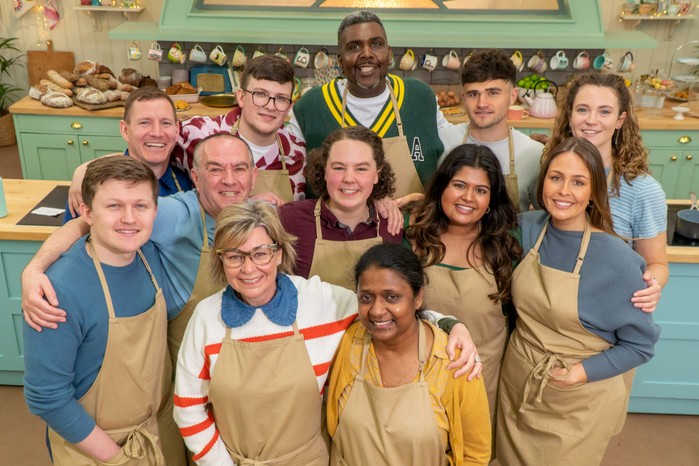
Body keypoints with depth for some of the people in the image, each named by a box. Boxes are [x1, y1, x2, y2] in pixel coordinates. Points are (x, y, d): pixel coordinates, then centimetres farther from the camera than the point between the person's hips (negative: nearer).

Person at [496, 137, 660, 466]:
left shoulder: (616, 259, -21)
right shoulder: (526, 228, -9)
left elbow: (640, 344, -11)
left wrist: (583, 372, -21)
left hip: (577, 406, -4)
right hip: (516, 388, 4)